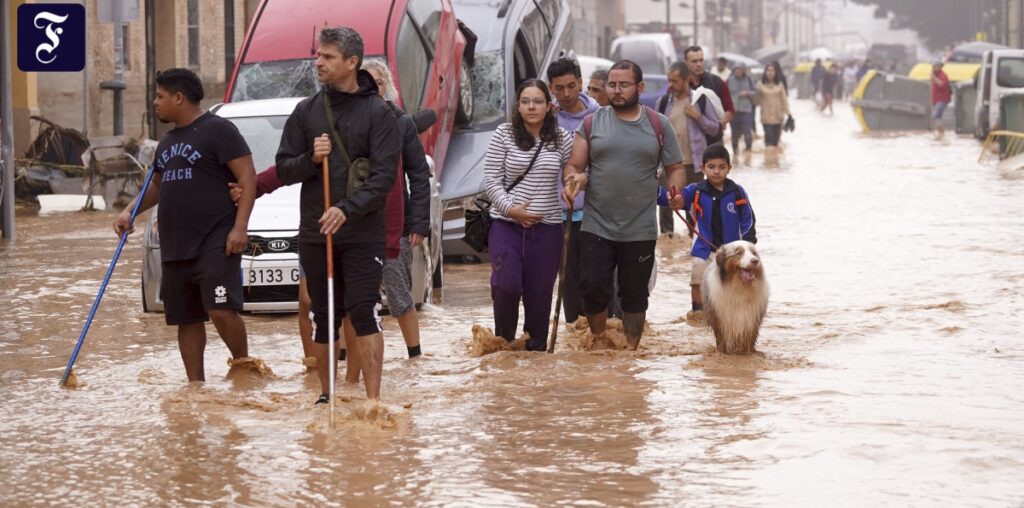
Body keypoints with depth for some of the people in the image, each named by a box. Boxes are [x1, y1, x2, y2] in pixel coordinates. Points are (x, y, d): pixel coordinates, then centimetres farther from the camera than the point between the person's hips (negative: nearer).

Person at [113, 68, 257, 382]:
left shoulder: (217, 130, -5)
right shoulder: (168, 141, 20)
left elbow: (248, 178, -10)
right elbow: (157, 185, 33)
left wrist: (240, 227, -19)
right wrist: (130, 212, 15)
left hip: (215, 244, -8)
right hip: (175, 248, 8)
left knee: (221, 310, -18)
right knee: (186, 320, 8)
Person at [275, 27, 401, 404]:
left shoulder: (378, 112, -3)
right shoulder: (306, 111, 9)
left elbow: (384, 174, -11)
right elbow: (284, 170, 9)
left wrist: (348, 210, -23)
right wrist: (310, 159, -13)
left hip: (363, 234, -4)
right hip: (314, 232, 4)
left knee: (364, 312, -11)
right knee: (323, 317, 9)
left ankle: (373, 398, -10)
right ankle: (326, 394, 22)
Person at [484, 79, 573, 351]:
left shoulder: (562, 138, 4)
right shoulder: (503, 135, -1)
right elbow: (491, 179, -1)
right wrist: (510, 209, -13)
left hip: (547, 227, 2)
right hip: (506, 224, -2)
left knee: (539, 293, 4)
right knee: (506, 285, -16)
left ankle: (536, 348, 18)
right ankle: (503, 341, 6)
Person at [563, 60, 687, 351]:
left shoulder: (659, 125, 5)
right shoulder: (592, 124, 5)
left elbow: (675, 169, 9)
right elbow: (574, 166, 5)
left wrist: (675, 189, -13)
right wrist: (574, 180, -19)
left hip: (640, 231, 0)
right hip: (596, 227, 0)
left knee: (634, 295, 8)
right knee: (593, 287, -6)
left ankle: (631, 350, 20)